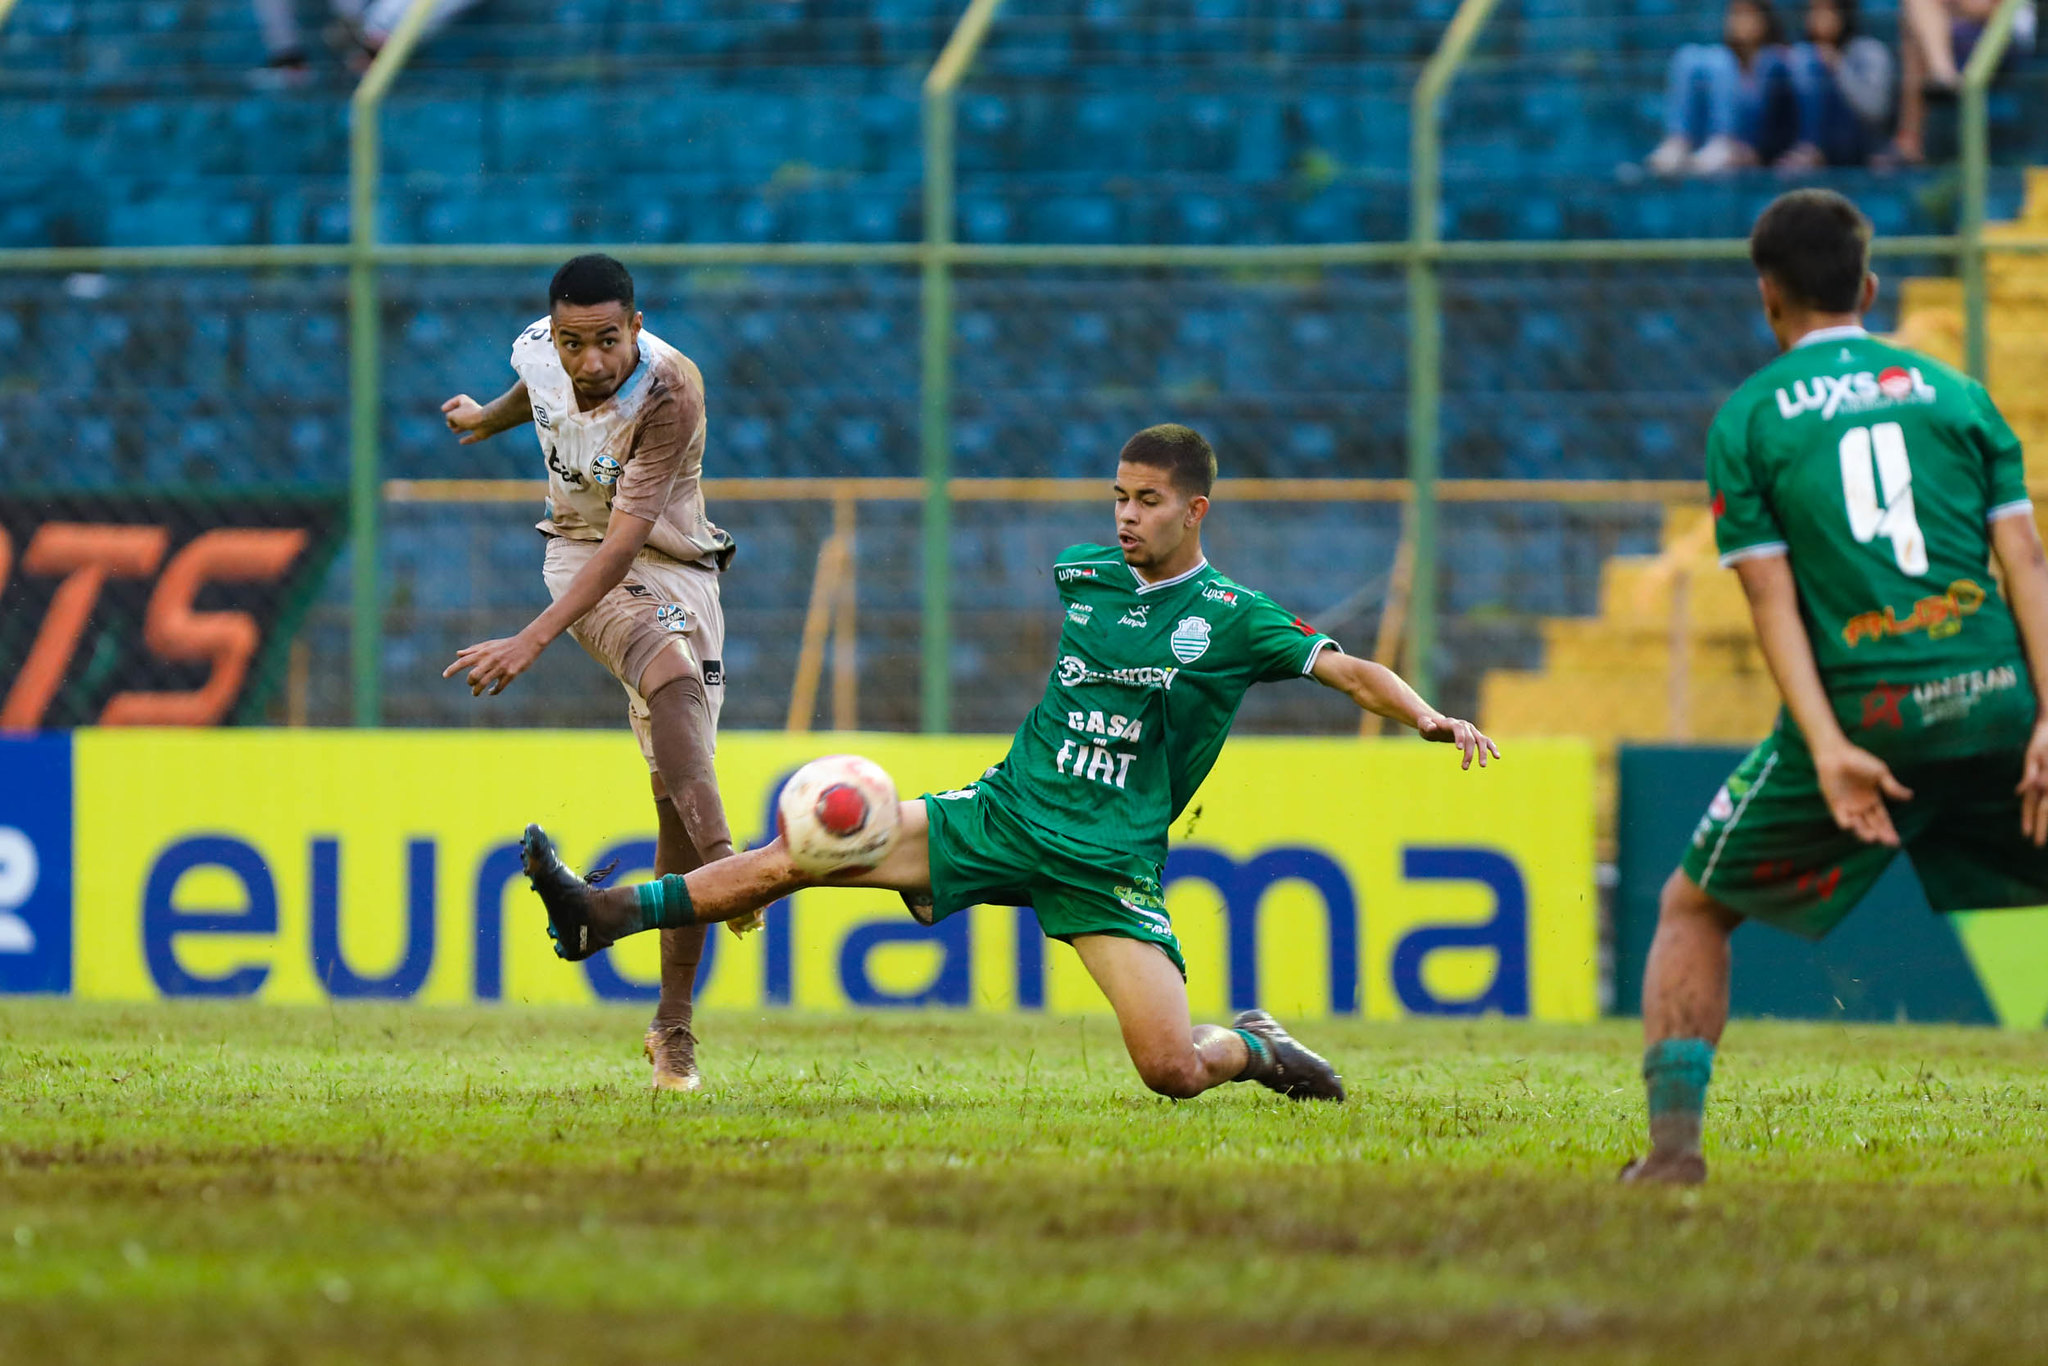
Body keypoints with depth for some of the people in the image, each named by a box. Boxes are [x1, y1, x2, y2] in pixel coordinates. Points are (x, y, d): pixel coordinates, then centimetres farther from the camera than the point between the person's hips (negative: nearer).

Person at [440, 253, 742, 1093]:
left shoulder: (668, 393, -25)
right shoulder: (540, 355, -10)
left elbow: (627, 539, -31)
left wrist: (534, 640, -40)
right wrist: (490, 419, 42)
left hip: (675, 567, -2)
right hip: (580, 555, 2)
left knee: (676, 786, -9)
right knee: (672, 669, -33)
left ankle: (673, 1026, 0)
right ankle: (724, 864, -56)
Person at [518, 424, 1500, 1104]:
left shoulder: (1232, 617, -5)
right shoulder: (1077, 577, 8)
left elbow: (1348, 670, -13)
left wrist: (1427, 717, -30)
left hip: (1109, 861, -4)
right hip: (1001, 814, 4)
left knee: (1172, 1071, -17)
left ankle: (1253, 1046, 19)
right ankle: (608, 914, -9)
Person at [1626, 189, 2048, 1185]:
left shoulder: (1747, 418, 8)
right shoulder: (1956, 393, 13)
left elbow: (1774, 599, -2)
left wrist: (1828, 749, -9)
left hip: (1861, 708, -2)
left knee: (1693, 909, 16)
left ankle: (1675, 1138, 2)